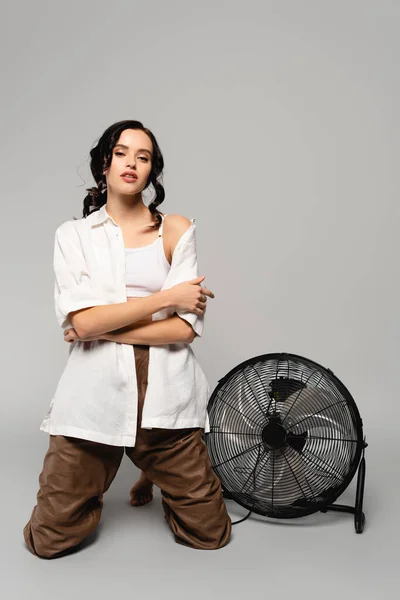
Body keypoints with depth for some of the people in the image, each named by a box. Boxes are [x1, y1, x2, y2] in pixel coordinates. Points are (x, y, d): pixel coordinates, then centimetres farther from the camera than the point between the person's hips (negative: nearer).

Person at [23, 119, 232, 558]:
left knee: (210, 536, 9)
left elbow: (186, 327, -5)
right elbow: (81, 322, -9)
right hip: (94, 394, 1)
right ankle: (96, 483, 36)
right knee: (49, 542, 6)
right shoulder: (73, 234, 6)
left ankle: (155, 476, 37)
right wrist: (166, 297, -11)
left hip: (165, 396, 0)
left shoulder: (176, 230, 3)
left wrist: (104, 328, -9)